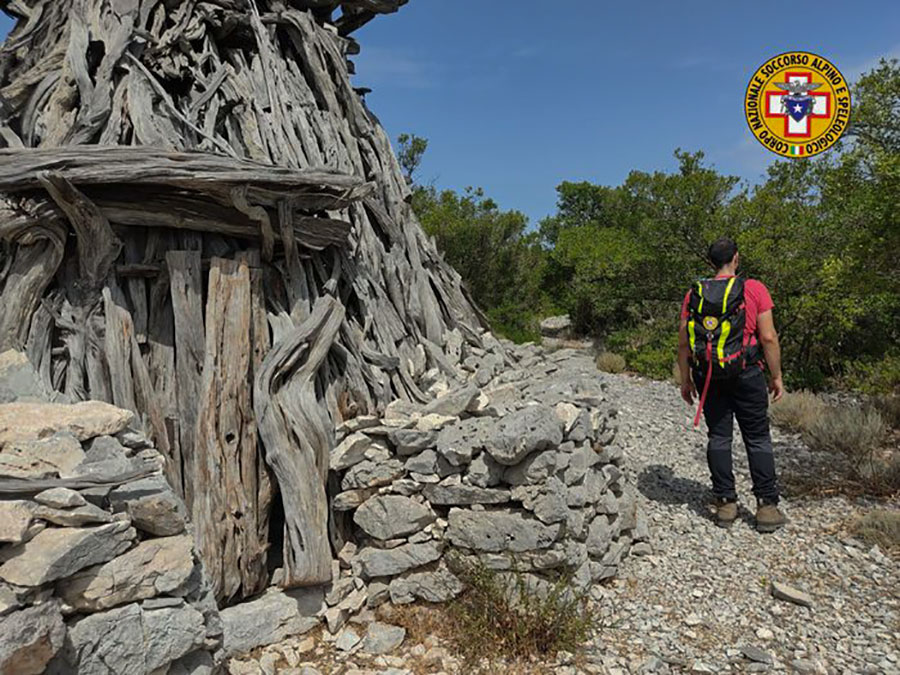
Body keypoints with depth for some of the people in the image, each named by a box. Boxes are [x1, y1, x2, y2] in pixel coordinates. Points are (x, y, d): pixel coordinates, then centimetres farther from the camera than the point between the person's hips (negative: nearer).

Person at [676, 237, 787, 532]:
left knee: (719, 437, 9)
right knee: (758, 439, 7)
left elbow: (683, 342, 2)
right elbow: (769, 338, -8)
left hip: (708, 375, 2)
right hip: (747, 374, -2)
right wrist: (776, 376, 1)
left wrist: (686, 379, 10)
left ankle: (725, 503, 13)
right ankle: (767, 507, 10)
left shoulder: (694, 294, 2)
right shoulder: (754, 289, -5)